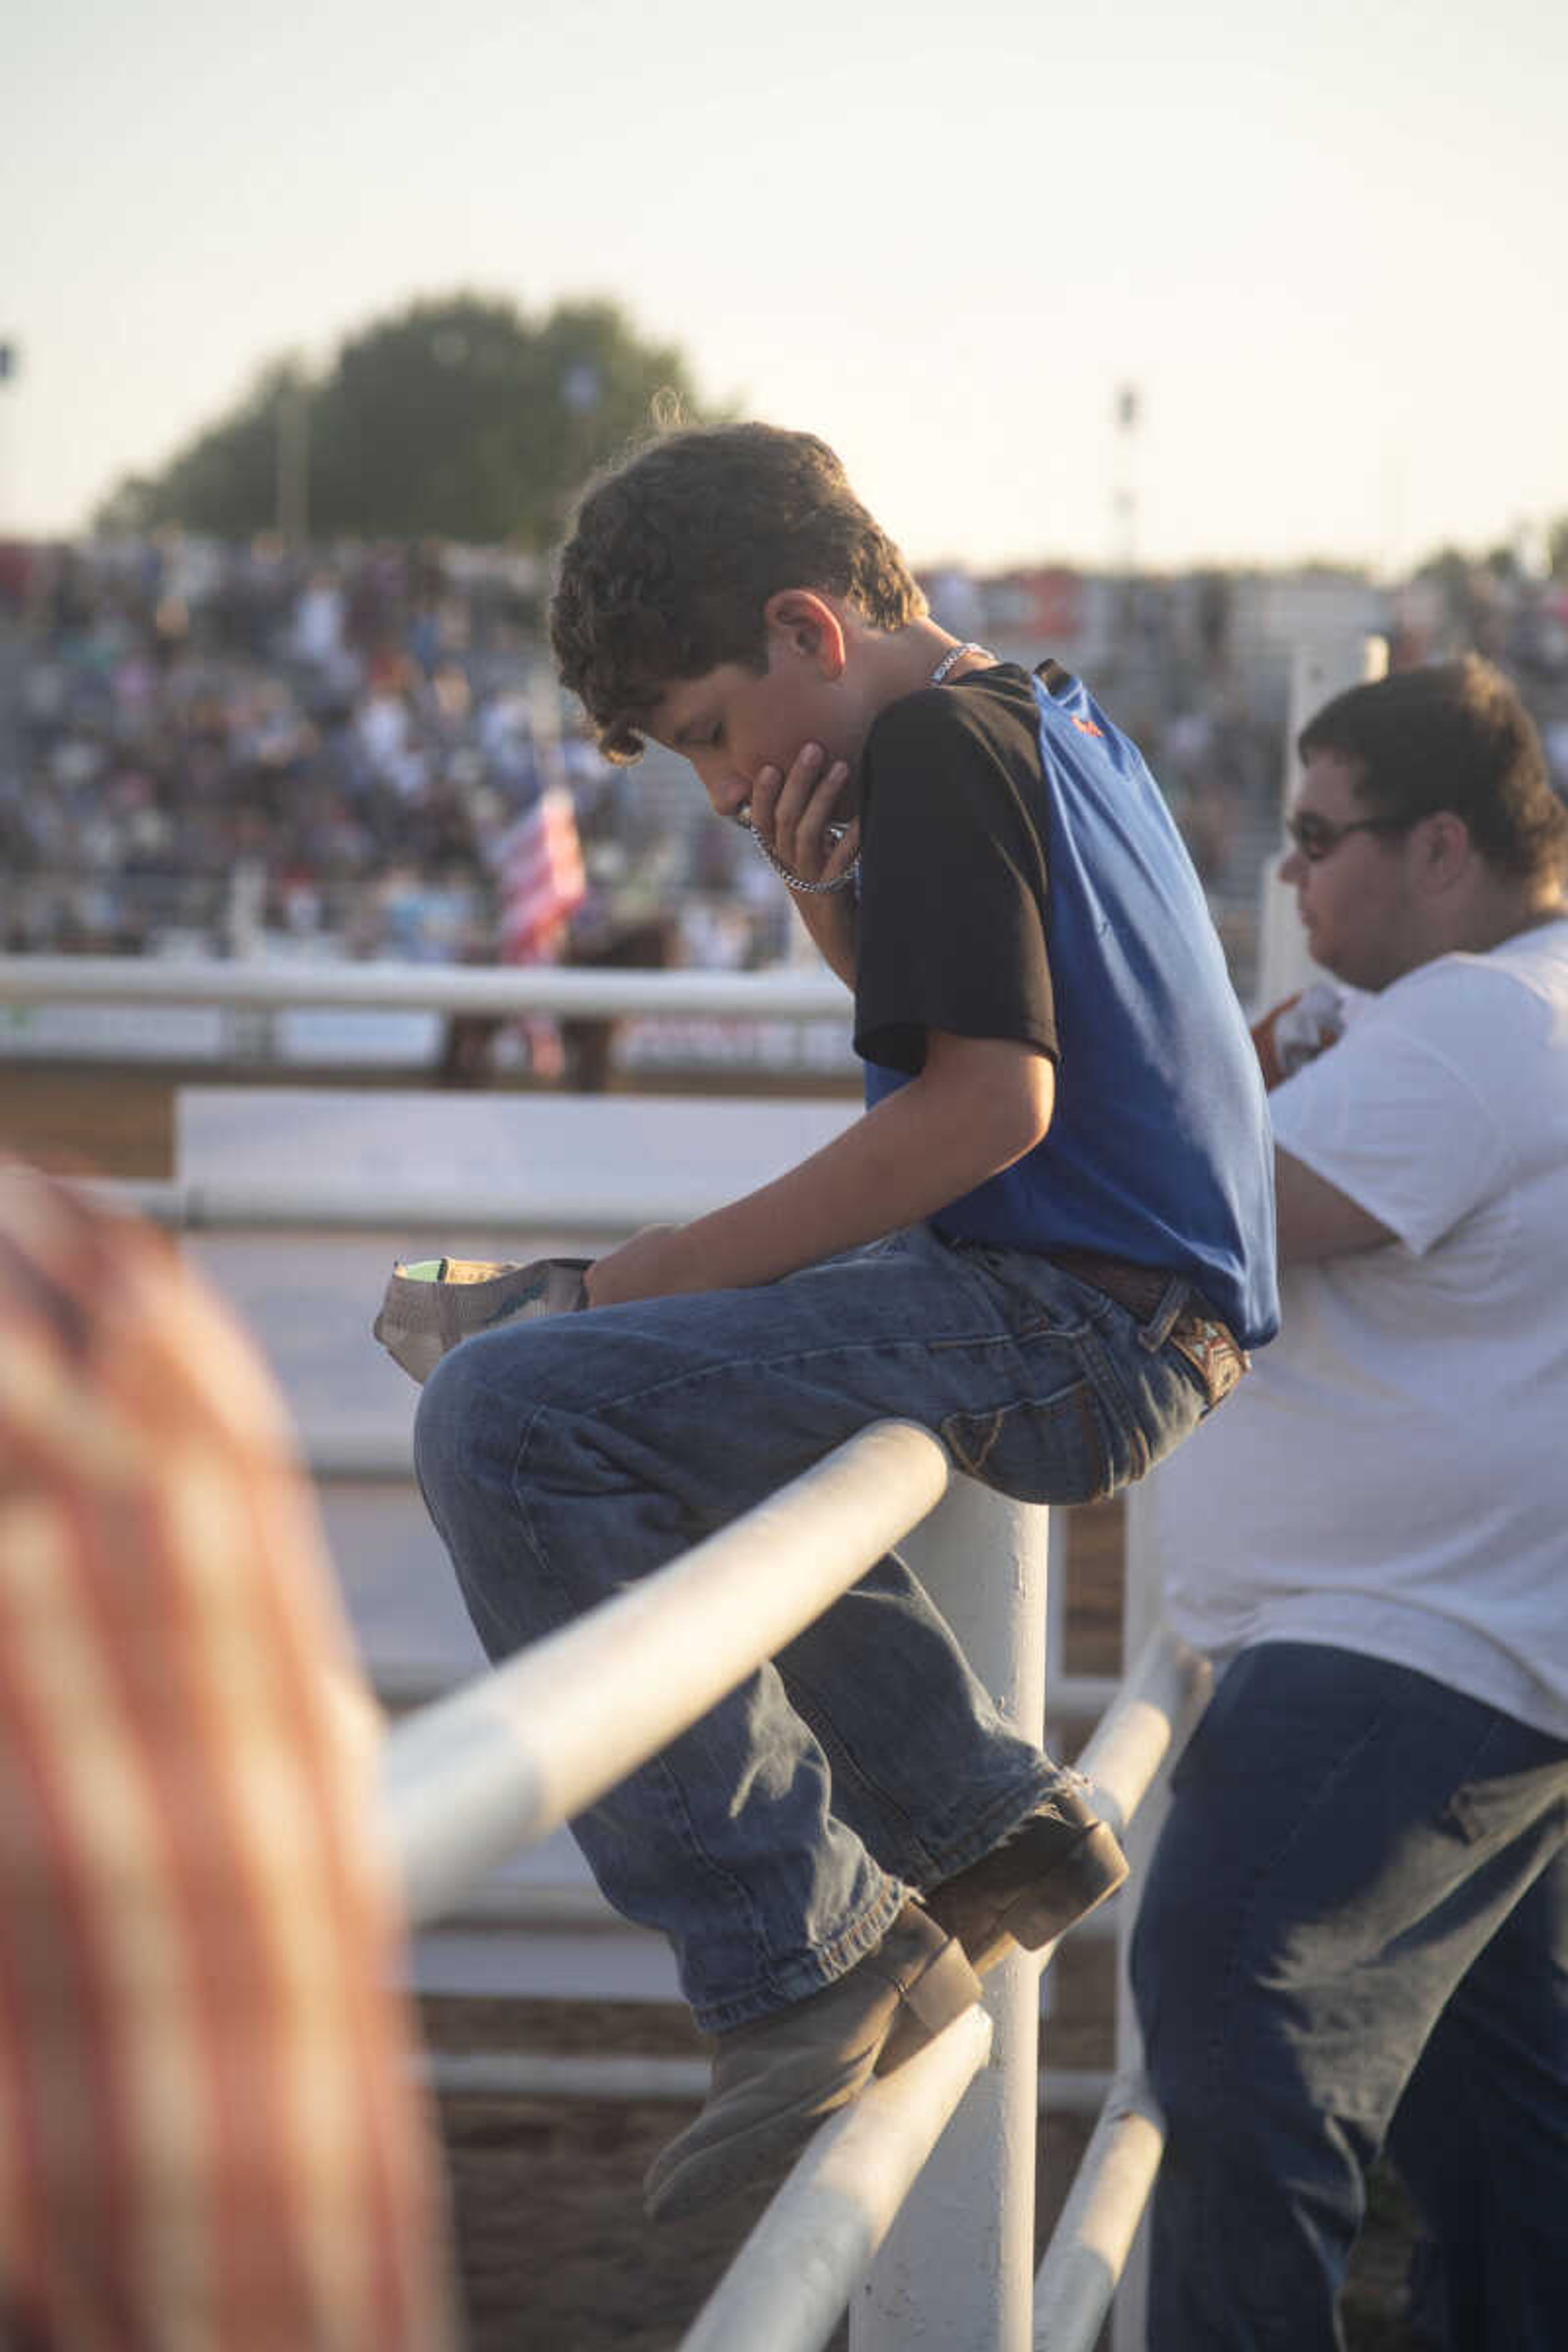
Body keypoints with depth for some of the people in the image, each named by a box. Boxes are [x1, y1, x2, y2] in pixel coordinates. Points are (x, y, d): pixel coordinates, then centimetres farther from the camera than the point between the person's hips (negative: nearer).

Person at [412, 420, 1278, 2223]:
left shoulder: (937, 748, -11)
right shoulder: (1051, 714, 20)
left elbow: (988, 1102, -22)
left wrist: (702, 1258, -16)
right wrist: (828, 897, 11)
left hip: (1071, 1328, -11)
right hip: (1149, 1325, 11)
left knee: (504, 1423, -22)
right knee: (699, 1412, 34)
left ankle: (803, 1952, -23)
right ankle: (982, 1823, 27)